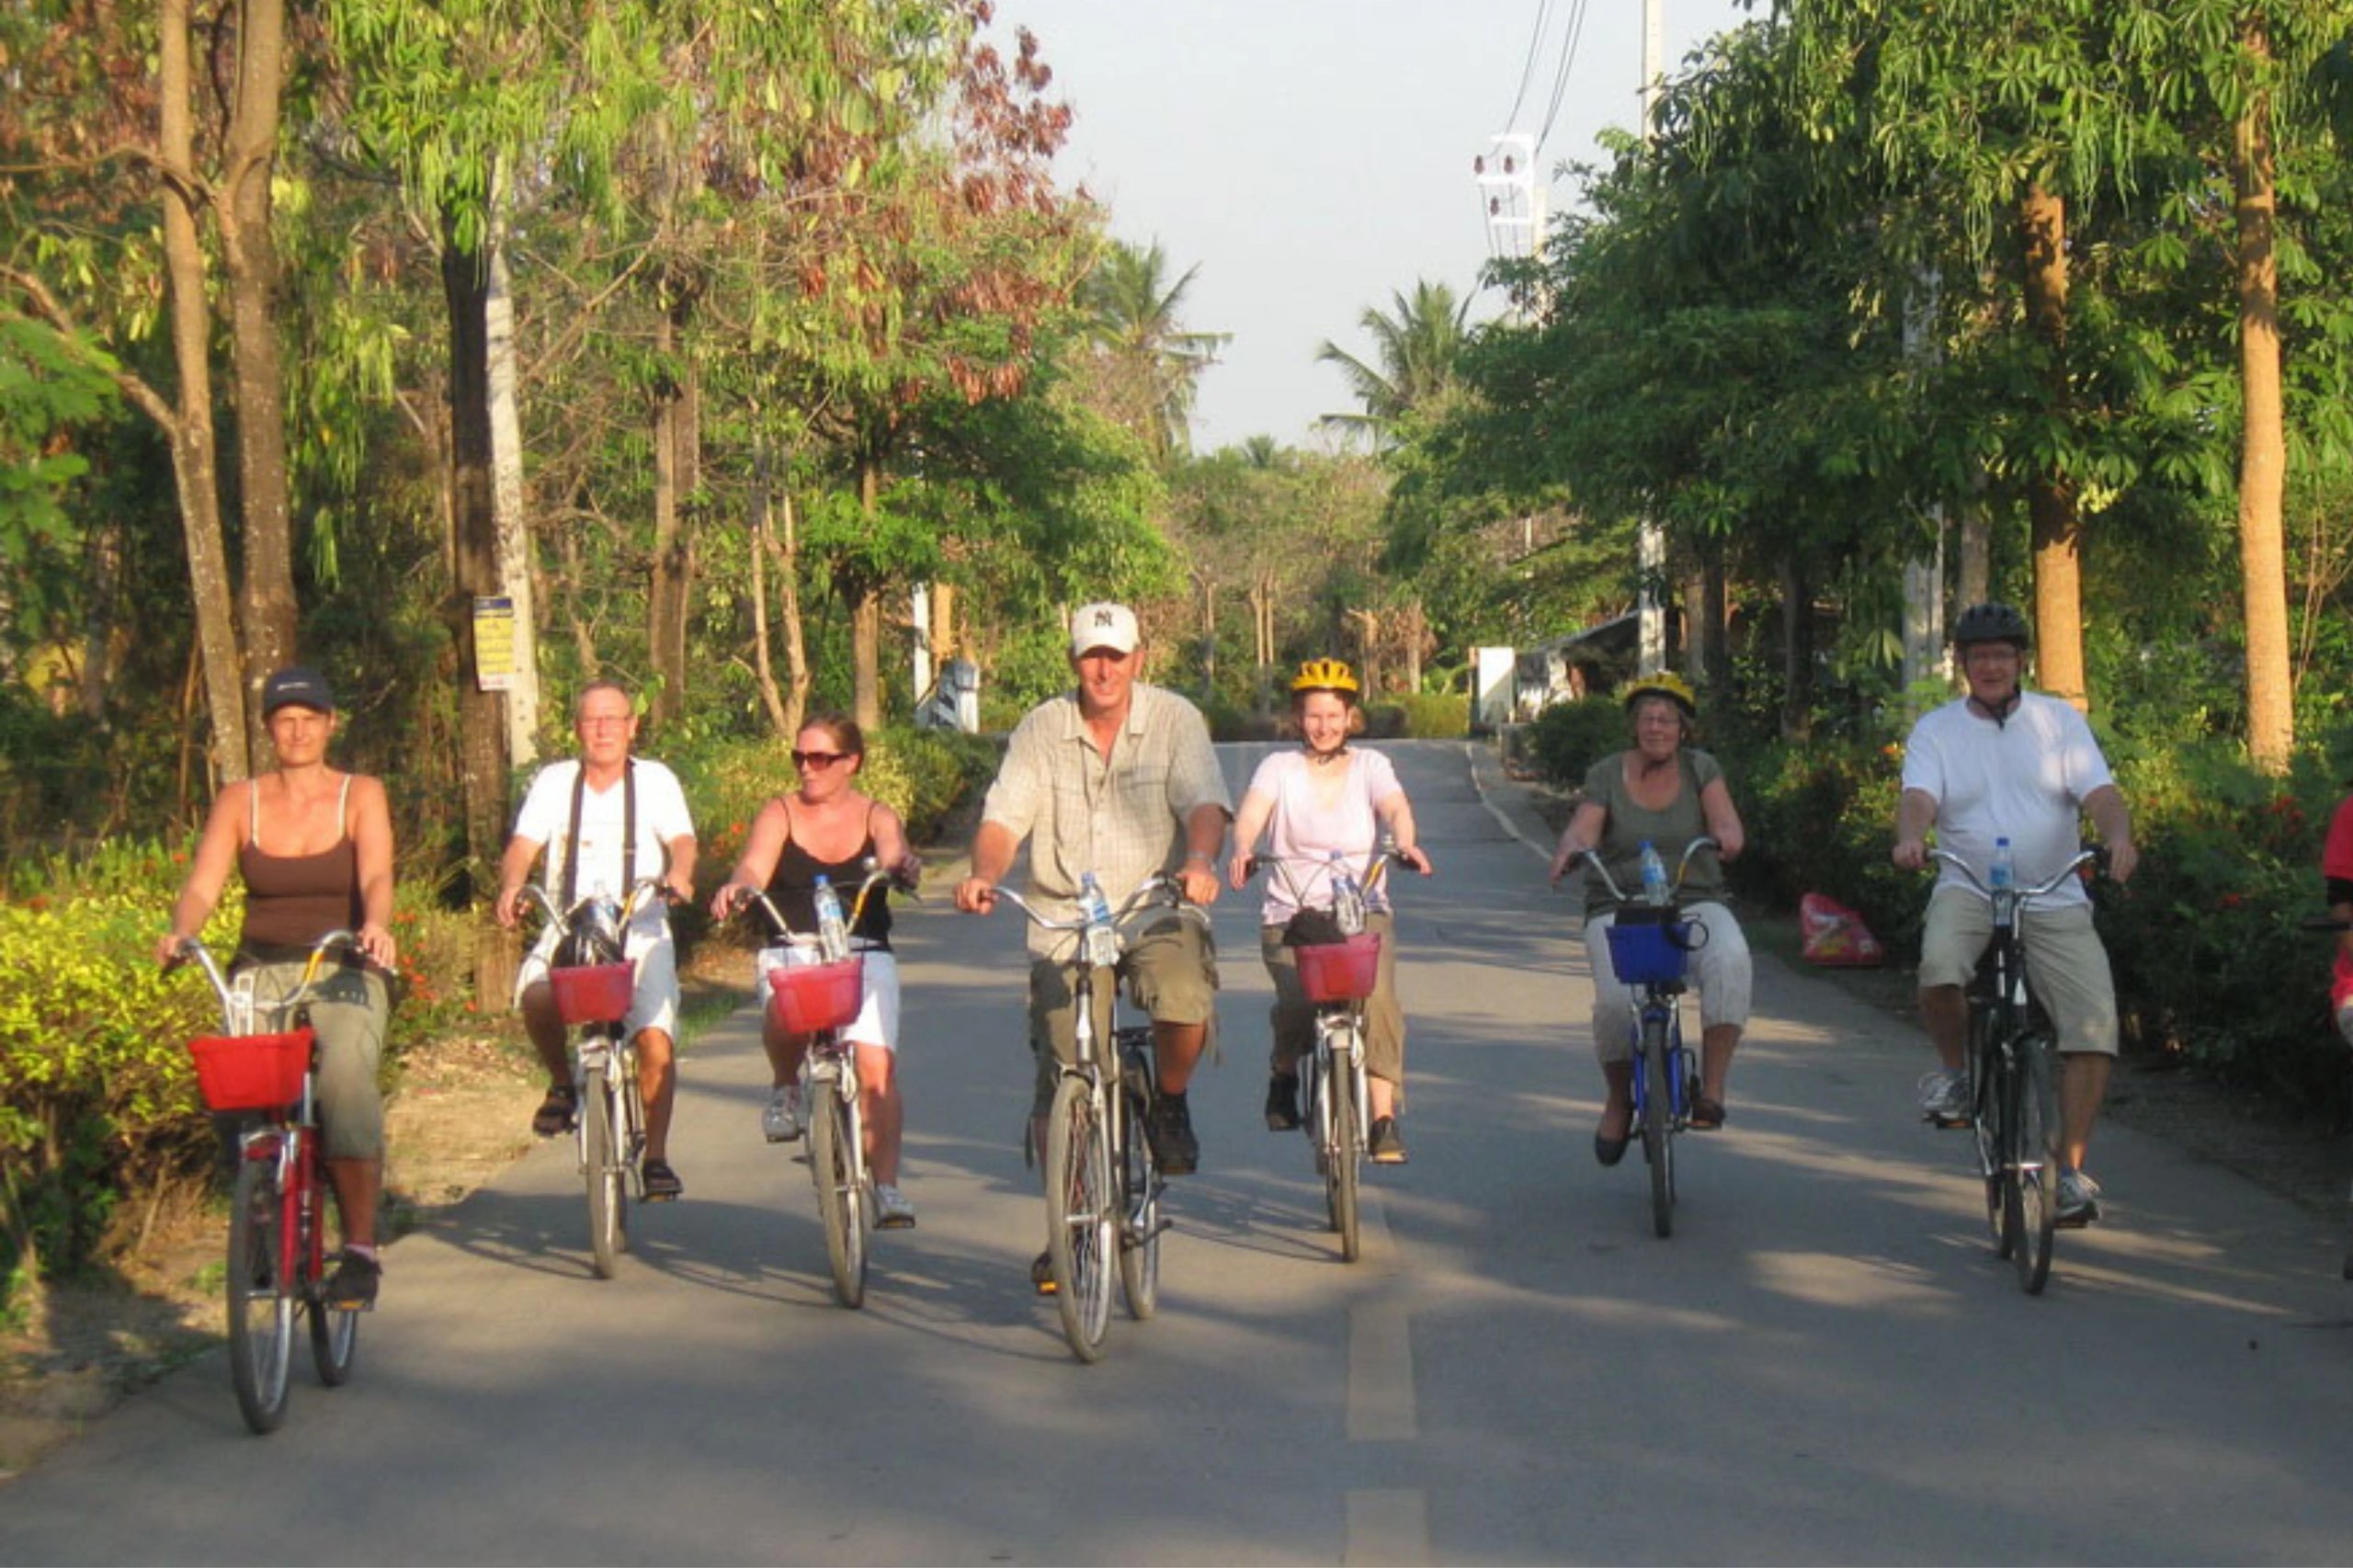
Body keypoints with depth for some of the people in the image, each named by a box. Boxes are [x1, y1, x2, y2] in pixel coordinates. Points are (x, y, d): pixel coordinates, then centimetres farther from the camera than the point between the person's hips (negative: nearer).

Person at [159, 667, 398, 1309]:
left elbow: (376, 877, -11)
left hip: (344, 973, -2)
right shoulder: (240, 801, 8)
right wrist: (180, 931, -24)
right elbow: (203, 884, -2)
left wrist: (375, 925, -33)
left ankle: (361, 1250, -26)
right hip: (262, 973, 2)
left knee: (347, 1071, -31)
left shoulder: (360, 796, 4)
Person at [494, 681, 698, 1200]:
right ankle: (562, 1082, -1)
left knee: (654, 1037, -19)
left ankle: (656, 1157, -3)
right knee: (536, 996, -31)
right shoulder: (554, 781, 8)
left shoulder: (655, 780, 6)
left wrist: (679, 874, -32)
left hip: (641, 931, 0)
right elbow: (522, 846, -3)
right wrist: (511, 885, -26)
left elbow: (682, 841, -8)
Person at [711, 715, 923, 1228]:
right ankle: (785, 1087, -2)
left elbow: (894, 854, -11)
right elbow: (754, 865, -9)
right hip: (791, 953, 0)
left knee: (876, 1066, -16)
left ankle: (886, 1186, -7)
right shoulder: (780, 814, 9)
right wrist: (736, 887, -33)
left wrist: (903, 865, -37)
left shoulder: (876, 816, 10)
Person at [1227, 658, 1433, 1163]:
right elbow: (1251, 812, -11)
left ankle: (1384, 1117, -20)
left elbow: (1395, 808, -10)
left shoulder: (1370, 766, 10)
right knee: (1298, 1002, -26)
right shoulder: (1280, 768, 8)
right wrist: (1242, 851, -34)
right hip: (1290, 916, 0)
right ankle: (1284, 1071, 8)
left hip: (1365, 912, 0)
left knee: (1377, 995, -27)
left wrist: (1405, 843, -33)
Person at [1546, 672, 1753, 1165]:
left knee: (1730, 961, -33)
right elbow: (1581, 829, -9)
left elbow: (1725, 819, -9)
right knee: (1615, 999, -28)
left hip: (1694, 904, 1)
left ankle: (1712, 1086, -26)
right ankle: (1618, 1101, 0)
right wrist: (1570, 849, -33)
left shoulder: (1701, 769, 6)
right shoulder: (1606, 776, 4)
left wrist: (1728, 836, -33)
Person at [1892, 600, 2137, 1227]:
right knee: (1939, 969, -34)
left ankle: (2071, 1169, -3)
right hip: (1969, 889, -1)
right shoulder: (1936, 729, 7)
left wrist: (2118, 838, -26)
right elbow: (1918, 796, -10)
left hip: (2055, 900, 1)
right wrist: (1910, 838, -34)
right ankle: (1953, 1067, -2)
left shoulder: (2059, 720, 8)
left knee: (2095, 1021, -15)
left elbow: (2100, 793, -4)